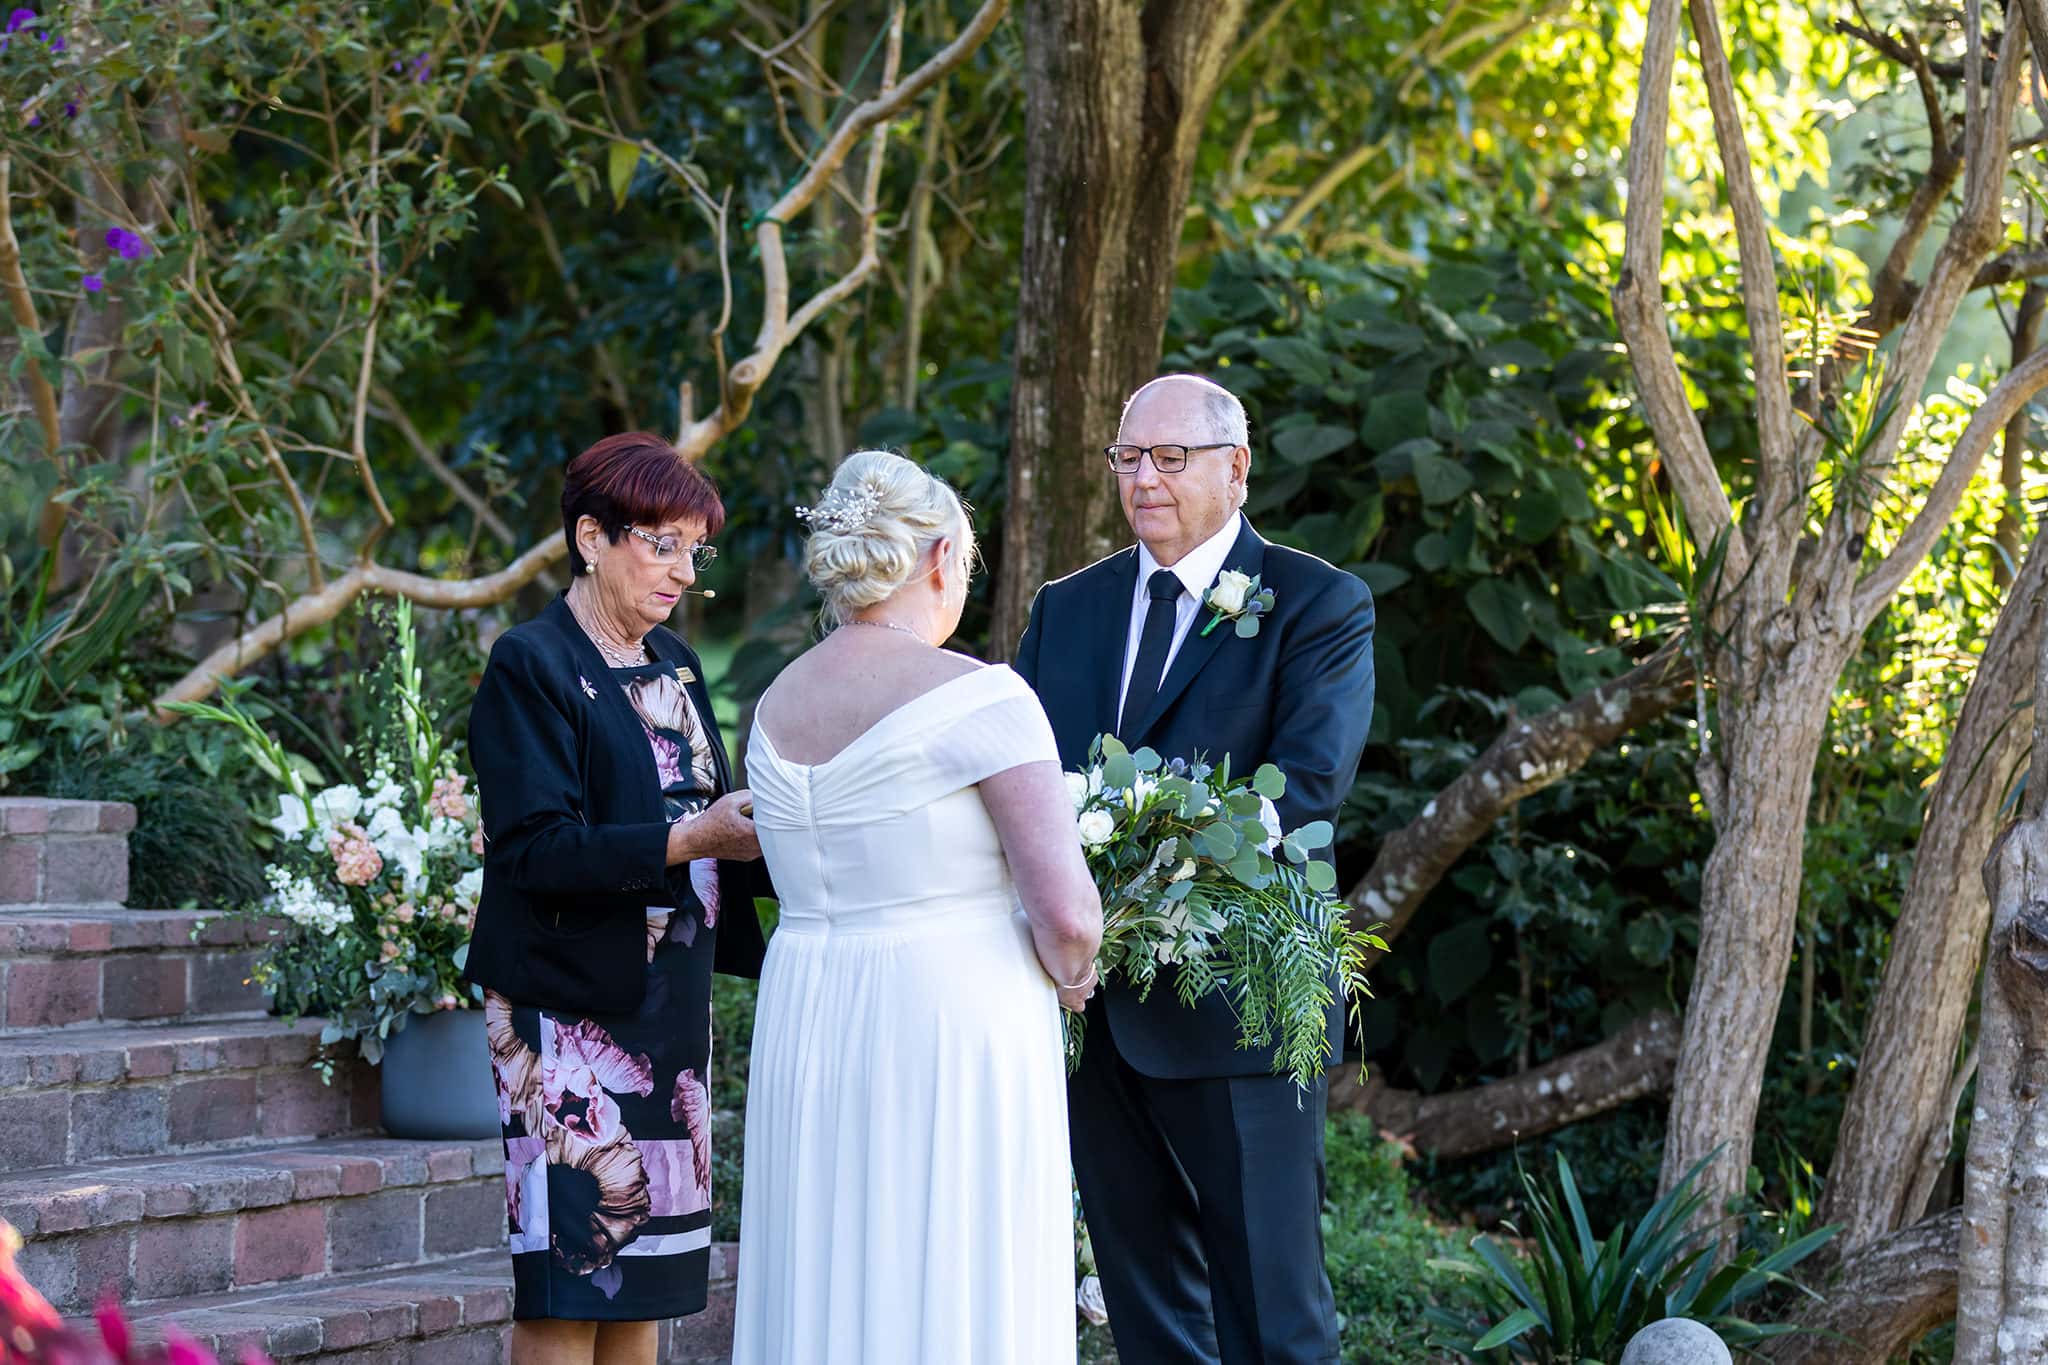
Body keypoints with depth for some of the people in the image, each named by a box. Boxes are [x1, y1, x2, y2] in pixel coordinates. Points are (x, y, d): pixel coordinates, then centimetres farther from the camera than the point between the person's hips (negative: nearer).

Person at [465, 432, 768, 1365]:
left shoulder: (672, 662, 14)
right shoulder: (531, 666, -9)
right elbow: (536, 848, -18)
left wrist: (759, 833, -4)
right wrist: (689, 840, -22)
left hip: (672, 1005, 7)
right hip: (573, 1002, -7)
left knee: (647, 1277, 9)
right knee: (572, 1267, -6)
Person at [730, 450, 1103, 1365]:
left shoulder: (776, 707, 9)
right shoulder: (980, 698, -12)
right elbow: (1066, 912, -16)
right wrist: (1070, 976, 6)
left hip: (806, 1032, 7)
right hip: (950, 1043, -6)